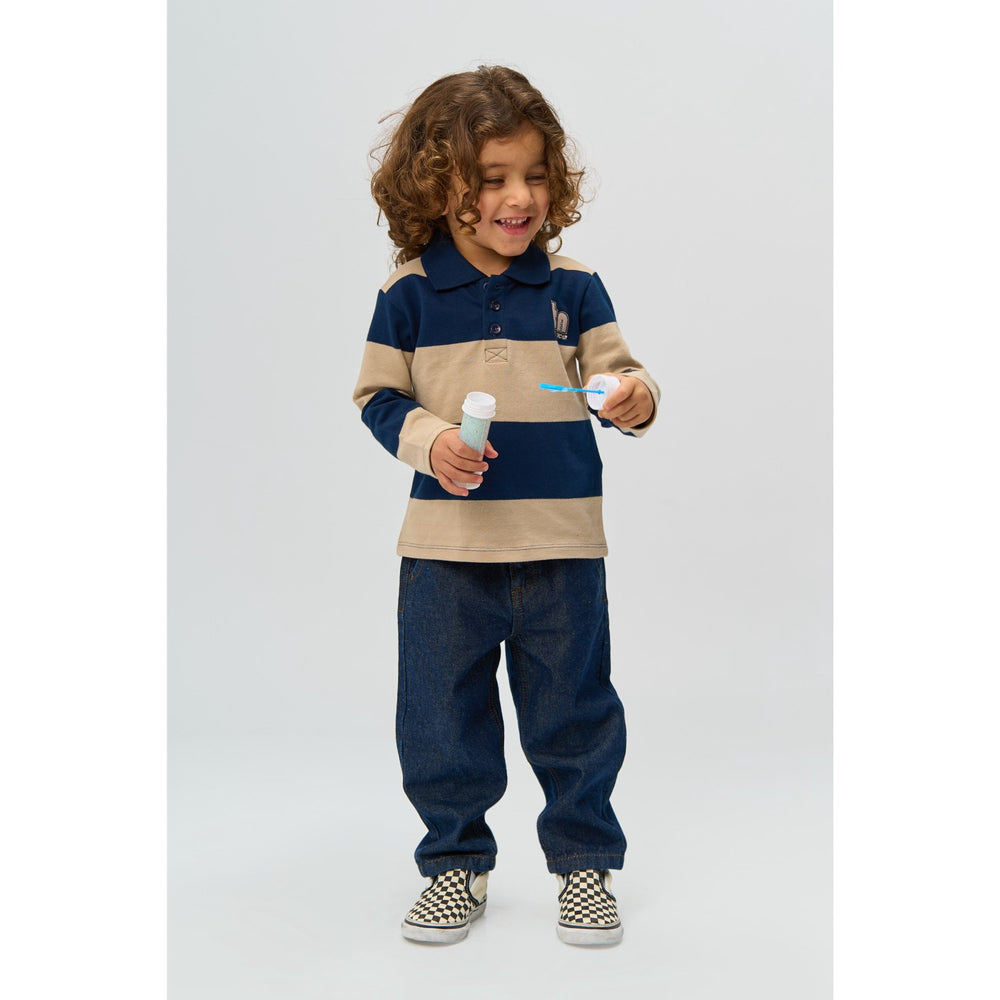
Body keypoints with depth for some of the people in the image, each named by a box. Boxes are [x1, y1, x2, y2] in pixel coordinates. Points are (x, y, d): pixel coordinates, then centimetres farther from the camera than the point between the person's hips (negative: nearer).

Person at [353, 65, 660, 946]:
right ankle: (457, 864, 29)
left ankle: (585, 862, 28)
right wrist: (427, 438, -16)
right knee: (442, 717, 9)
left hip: (562, 543, 0)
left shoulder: (573, 286, 0)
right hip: (446, 545, 0)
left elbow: (616, 374, 2)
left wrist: (635, 398, -21)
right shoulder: (410, 294, -1)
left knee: (573, 714, 10)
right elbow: (378, 396, 3)